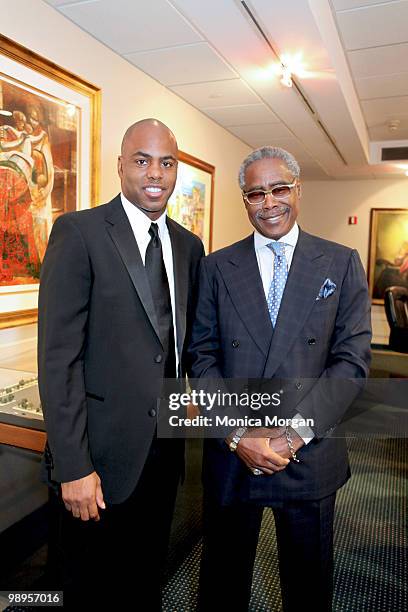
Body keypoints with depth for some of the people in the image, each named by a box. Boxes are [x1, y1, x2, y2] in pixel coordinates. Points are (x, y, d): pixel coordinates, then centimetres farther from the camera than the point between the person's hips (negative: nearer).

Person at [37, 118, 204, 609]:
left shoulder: (188, 245, 6)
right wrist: (73, 466, -17)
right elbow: (58, 357, -16)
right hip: (104, 451, -5)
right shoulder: (78, 232, -12)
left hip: (166, 448, 5)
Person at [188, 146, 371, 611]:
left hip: (310, 457, 0)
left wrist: (295, 433, -15)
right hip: (231, 453, 1)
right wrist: (237, 434, -12)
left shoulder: (342, 264, -2)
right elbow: (202, 356, -2)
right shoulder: (217, 266, 0)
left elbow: (352, 360, -6)